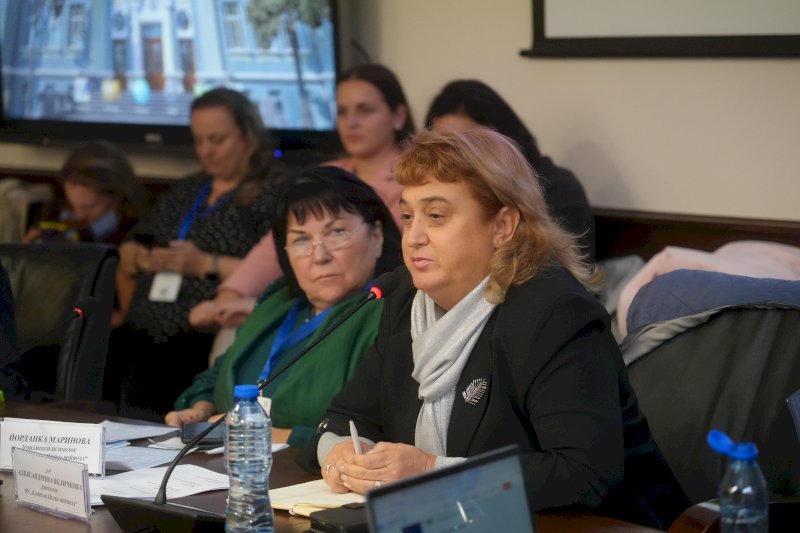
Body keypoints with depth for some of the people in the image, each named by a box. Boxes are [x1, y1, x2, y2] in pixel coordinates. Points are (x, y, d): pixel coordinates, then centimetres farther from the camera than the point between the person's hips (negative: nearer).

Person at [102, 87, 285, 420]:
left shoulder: (273, 194, 4)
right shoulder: (184, 192, 27)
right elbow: (126, 256, 29)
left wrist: (206, 264, -12)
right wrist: (139, 259, 5)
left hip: (204, 339, -7)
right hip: (142, 335, 7)